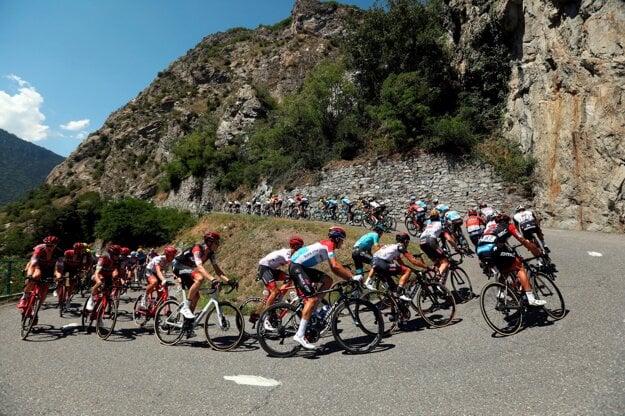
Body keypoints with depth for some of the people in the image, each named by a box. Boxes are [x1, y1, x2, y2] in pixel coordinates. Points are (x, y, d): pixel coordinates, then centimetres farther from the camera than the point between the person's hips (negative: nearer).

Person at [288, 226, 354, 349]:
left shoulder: (325, 245, 18)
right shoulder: (329, 244, -9)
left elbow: (334, 268, 18)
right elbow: (335, 266, -21)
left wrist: (349, 277, 11)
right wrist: (351, 277, -15)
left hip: (302, 267, 10)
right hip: (296, 267, -10)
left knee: (327, 280, 4)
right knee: (312, 298, -16)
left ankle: (312, 311, 8)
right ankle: (300, 335, -17)